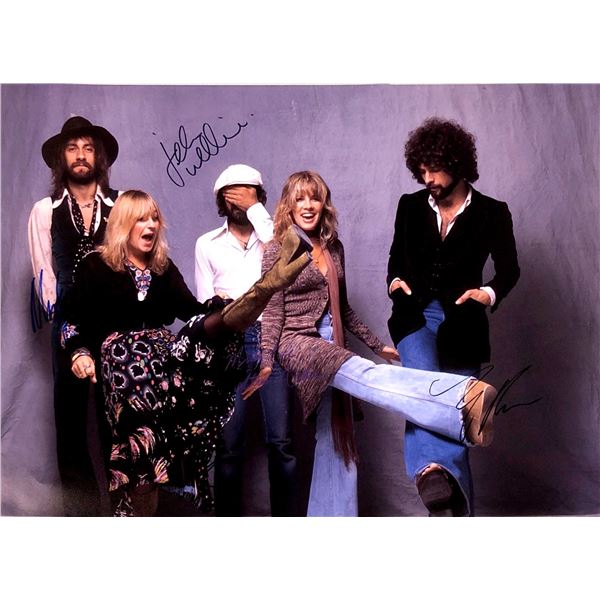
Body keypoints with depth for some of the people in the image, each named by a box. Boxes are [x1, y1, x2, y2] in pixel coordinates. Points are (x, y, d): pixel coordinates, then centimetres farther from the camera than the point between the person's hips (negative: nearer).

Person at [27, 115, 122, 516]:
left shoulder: (122, 205, 3)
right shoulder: (45, 211, 7)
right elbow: (43, 270, 7)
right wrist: (57, 313, 2)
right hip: (69, 322, 1)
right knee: (70, 411, 5)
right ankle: (79, 502, 16)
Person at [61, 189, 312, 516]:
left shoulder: (163, 267, 22)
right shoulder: (96, 265, 10)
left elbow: (190, 308, 10)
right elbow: (74, 319, 6)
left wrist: (221, 309, -10)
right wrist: (79, 353, -13)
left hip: (160, 348, 0)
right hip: (118, 352, 0)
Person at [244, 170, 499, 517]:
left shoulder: (334, 247, 14)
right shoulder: (278, 251, -1)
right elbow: (273, 313, -4)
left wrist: (376, 344, 21)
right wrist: (266, 363, -13)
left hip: (331, 349, 7)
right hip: (298, 343, -7)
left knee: (336, 440, 6)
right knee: (366, 375, -32)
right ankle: (462, 401, -54)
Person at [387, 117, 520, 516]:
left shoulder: (492, 213, 1)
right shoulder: (410, 206, 8)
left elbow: (509, 269, 1)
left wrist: (489, 293, -21)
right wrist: (396, 280, -5)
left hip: (460, 324, -1)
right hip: (415, 316, 1)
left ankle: (458, 507, 14)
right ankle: (433, 471, -47)